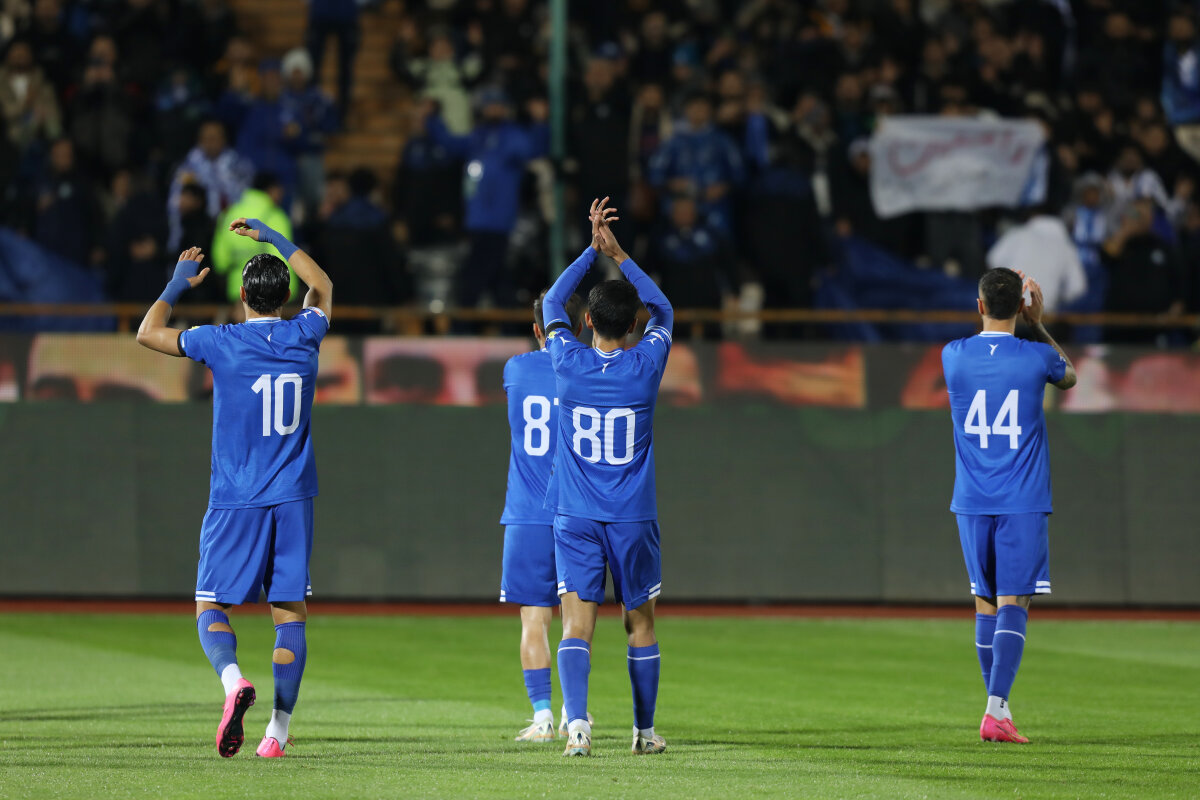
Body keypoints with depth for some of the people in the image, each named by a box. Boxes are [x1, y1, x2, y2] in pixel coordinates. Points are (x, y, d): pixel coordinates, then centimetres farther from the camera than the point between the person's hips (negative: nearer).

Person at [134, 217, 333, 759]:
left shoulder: (221, 343, -8)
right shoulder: (303, 337, 2)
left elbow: (147, 333, 6)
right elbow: (322, 286, 24)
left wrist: (179, 283, 19)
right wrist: (274, 239, 30)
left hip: (235, 504, -3)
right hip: (293, 500, 3)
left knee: (211, 608, 5)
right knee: (289, 612, 5)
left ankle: (233, 680, -25)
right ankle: (279, 729, 0)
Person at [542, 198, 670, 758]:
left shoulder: (569, 363, -6)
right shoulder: (645, 365, -6)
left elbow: (552, 303, 13)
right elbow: (663, 310, 14)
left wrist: (593, 250, 15)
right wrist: (618, 255, 14)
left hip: (576, 520, 0)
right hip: (633, 518, 0)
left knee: (577, 622, -7)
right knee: (640, 622, 13)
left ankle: (576, 719, -27)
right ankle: (645, 730, 21)